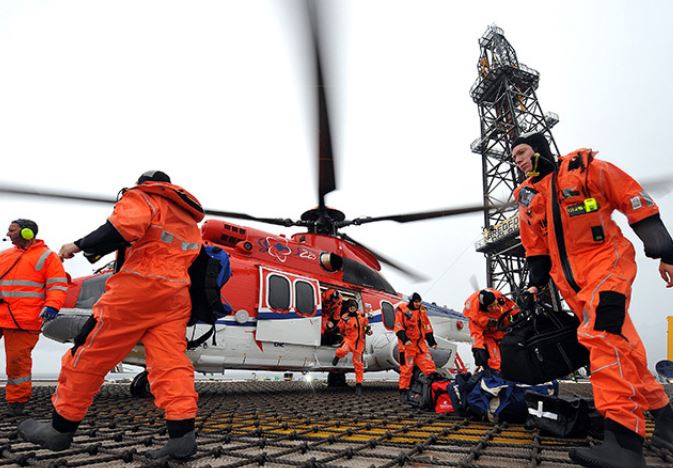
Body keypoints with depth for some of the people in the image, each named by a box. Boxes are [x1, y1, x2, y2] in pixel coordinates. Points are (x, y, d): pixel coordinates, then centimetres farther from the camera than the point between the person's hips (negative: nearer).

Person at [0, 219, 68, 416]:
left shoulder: (46, 256, 2)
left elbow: (58, 285, -4)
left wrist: (52, 305, -18)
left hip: (23, 321, -5)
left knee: (18, 359, -2)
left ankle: (17, 400, 13)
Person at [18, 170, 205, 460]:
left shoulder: (142, 197, 4)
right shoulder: (188, 220, 26)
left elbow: (123, 228, -16)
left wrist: (80, 245, -6)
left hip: (137, 287, -6)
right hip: (176, 296, 7)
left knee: (90, 354, 6)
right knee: (170, 362, 0)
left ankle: (60, 429, 17)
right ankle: (182, 435, -9)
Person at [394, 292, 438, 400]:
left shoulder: (422, 311, 14)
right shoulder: (402, 310, -5)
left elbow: (427, 327, 19)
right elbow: (398, 327, -10)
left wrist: (432, 341, 15)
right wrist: (404, 339, -23)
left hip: (421, 343, 5)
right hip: (407, 344, -5)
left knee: (429, 363, -3)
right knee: (406, 367, -4)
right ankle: (403, 390, 5)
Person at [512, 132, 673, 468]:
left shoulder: (585, 168, -3)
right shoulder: (527, 197, 13)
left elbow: (636, 202, -3)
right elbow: (535, 248, 19)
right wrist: (536, 283, 12)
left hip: (606, 263, -6)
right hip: (572, 282, 6)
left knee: (601, 334, -25)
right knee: (621, 345, 10)